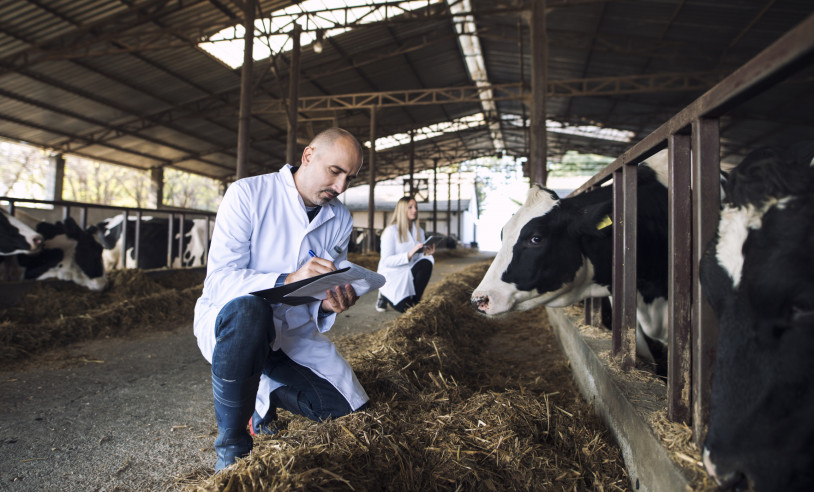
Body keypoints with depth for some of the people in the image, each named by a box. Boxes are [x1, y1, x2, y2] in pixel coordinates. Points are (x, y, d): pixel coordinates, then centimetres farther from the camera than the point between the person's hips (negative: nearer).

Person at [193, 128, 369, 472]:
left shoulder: (341, 219, 2)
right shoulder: (247, 194, -15)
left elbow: (328, 289, 7)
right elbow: (219, 279, -23)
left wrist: (329, 305, -18)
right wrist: (287, 281, -38)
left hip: (294, 331, 5)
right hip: (228, 320, -4)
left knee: (349, 409, -7)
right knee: (247, 309, -40)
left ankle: (266, 395, 23)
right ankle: (231, 447, -18)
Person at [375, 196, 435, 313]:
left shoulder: (419, 231, 7)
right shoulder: (391, 231, -12)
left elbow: (420, 257, 4)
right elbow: (386, 261, -20)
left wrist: (426, 253, -19)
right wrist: (409, 254, -31)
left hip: (409, 275, 5)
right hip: (392, 276, -5)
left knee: (426, 263, -27)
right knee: (406, 308, -23)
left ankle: (415, 300, -9)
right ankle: (385, 295, 11)